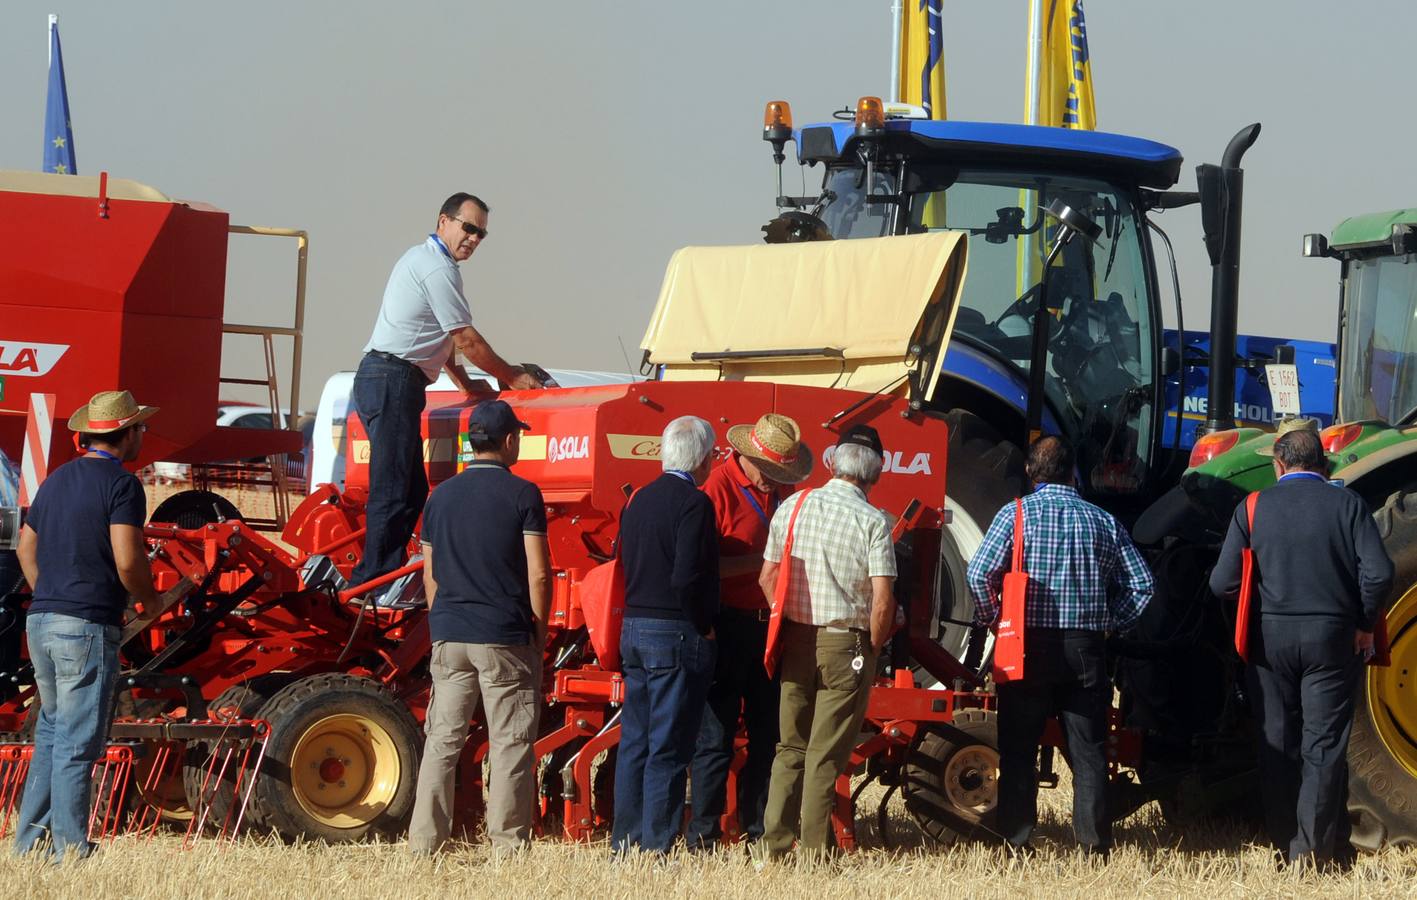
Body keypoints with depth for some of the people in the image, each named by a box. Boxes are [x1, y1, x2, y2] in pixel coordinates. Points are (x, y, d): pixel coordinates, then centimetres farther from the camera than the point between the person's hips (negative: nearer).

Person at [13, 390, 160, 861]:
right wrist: (148, 599, -1)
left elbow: (26, 548, 22)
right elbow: (128, 561, -19)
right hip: (88, 626, -8)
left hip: (41, 622, 8)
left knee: (51, 732, 19)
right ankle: (70, 851, 1)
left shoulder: (56, 480, 14)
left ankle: (30, 840, 20)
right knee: (77, 743, -3)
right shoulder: (121, 484, -11)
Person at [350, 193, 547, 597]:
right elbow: (467, 340, -9)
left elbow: (443, 336, 28)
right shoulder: (438, 269, -11)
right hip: (393, 381, -11)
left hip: (382, 379, 11)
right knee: (392, 489, -11)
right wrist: (512, 377, 3)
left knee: (412, 488, 11)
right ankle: (372, 581, -13)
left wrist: (467, 385, 26)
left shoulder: (420, 259, 22)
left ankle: (379, 577, 11)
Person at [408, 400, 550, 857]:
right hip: (505, 636, -4)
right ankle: (507, 845, 0)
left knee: (442, 741, 7)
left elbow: (430, 571, 13)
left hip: (448, 633, 5)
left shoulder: (442, 496, 8)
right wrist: (539, 629, 2)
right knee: (510, 743, 1)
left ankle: (424, 840, 6)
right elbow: (538, 573, -9)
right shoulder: (522, 494, -7)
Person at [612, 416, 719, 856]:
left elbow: (628, 561, 12)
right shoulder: (693, 503, -14)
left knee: (634, 740, 12)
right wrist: (702, 626, -8)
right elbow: (687, 576, -21)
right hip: (677, 634, -8)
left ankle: (624, 839, 14)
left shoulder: (639, 500, 11)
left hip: (634, 629, 8)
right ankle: (656, 845, -4)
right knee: (668, 747, -4)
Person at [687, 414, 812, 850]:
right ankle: (702, 834, 0)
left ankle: (757, 828, 19)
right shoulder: (719, 488, -12)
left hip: (765, 627, 8)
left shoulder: (772, 491, 13)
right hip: (728, 628, -8)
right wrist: (758, 561, -20)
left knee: (767, 732, 11)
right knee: (716, 734, -5)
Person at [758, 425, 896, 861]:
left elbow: (768, 578, 5)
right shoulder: (873, 522, -10)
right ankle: (813, 850, 3)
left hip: (797, 642, 3)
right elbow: (883, 600, -15)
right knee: (826, 756, 2)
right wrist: (874, 647, 0)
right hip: (848, 645, -3)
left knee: (791, 748, 12)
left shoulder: (793, 506, 2)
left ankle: (774, 845, 9)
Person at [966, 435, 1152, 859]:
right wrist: (1108, 624, 12)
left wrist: (992, 618, 3)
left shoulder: (1017, 514, -4)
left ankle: (1015, 841, 4)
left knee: (1018, 749, 5)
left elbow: (979, 573, -13)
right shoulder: (1102, 522, 5)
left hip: (1029, 647, -2)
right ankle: (1095, 843, 4)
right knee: (1088, 751, 6)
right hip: (1086, 648, 2)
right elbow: (1141, 585, 3)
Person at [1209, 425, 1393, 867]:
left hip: (1271, 637, 1)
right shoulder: (1346, 504, -4)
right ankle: (1314, 846, -2)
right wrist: (1364, 624, 2)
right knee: (1324, 744, 3)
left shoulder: (1253, 508, -1)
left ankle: (1285, 843, 14)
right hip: (1332, 637, -1)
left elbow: (1222, 583, -4)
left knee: (1278, 743, 11)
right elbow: (1378, 573, -12)